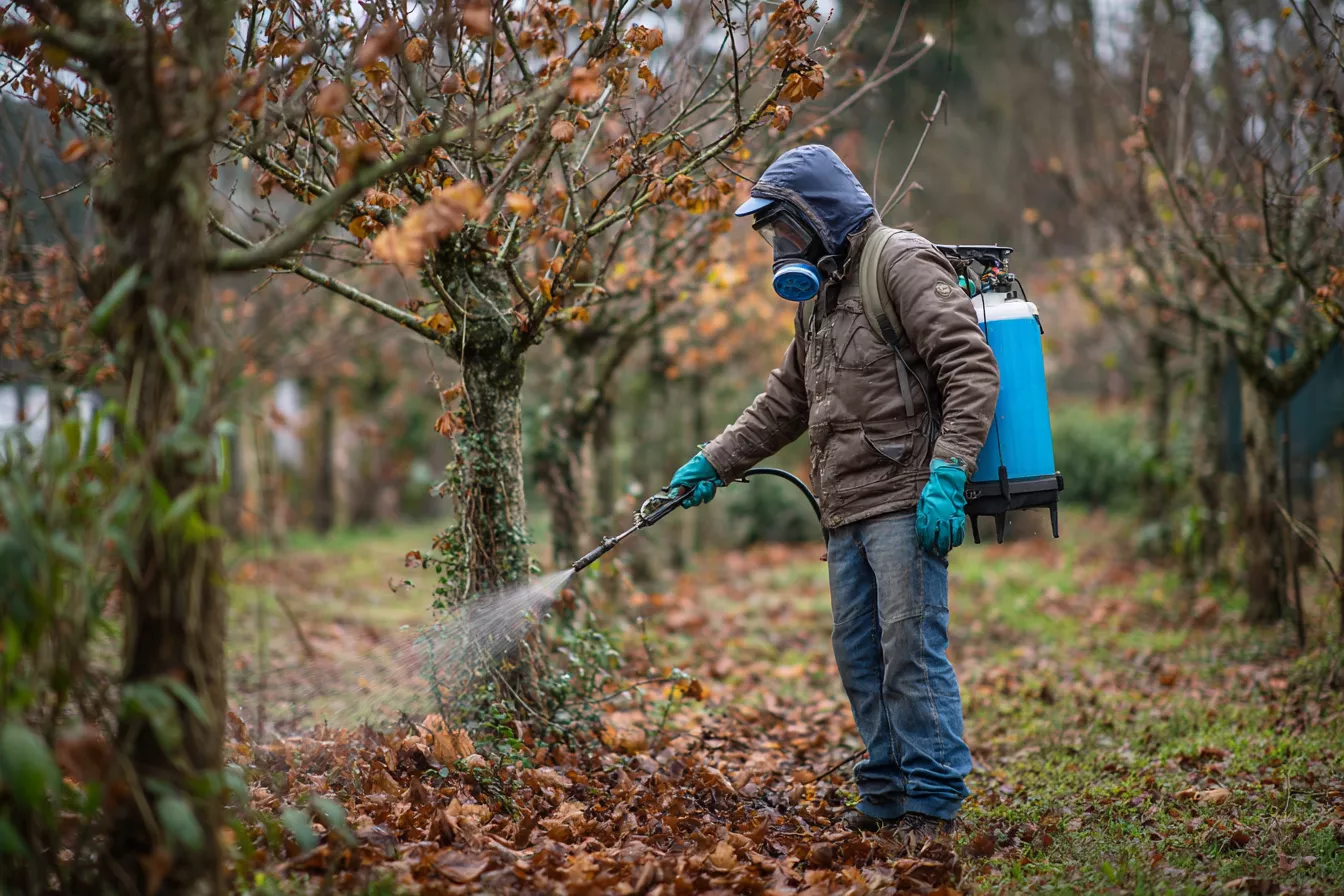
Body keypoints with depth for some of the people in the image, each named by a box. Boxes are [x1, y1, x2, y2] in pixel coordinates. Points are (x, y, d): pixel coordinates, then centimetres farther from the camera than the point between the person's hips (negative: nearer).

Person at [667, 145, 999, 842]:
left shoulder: (901, 264, -6)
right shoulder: (818, 296, 23)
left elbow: (971, 370, -15)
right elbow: (785, 401, 30)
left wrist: (947, 475, -23)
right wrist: (715, 462, 22)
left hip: (905, 502, -9)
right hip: (847, 510, 9)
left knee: (911, 647, -10)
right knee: (858, 656, 9)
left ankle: (933, 804, -4)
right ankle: (885, 797, 17)